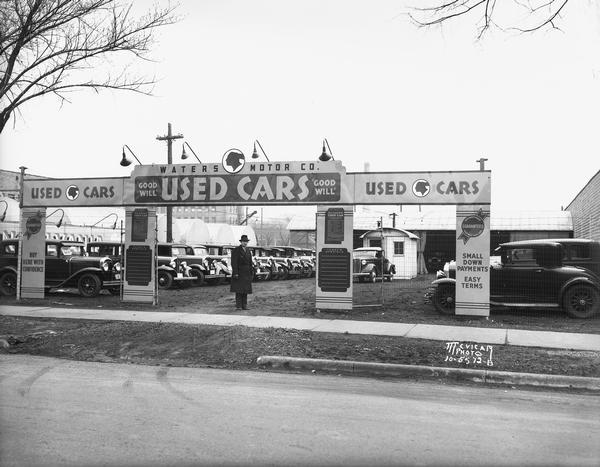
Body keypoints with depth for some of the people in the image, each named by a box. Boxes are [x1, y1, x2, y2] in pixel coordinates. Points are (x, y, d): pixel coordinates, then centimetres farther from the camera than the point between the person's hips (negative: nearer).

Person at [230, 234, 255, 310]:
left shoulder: (248, 250, 12)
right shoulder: (236, 250, -7)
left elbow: (250, 262, 14)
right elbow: (234, 262, -12)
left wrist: (252, 272, 10)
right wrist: (235, 273, -19)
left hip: (247, 273, 6)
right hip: (239, 272, -6)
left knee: (245, 289, 6)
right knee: (238, 290, -5)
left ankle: (244, 305, 9)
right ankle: (238, 306, -3)